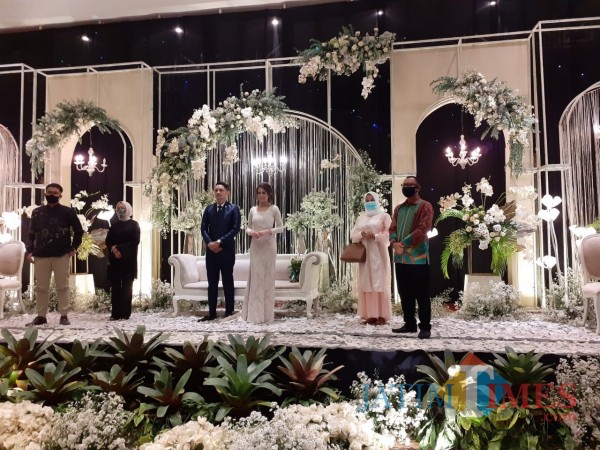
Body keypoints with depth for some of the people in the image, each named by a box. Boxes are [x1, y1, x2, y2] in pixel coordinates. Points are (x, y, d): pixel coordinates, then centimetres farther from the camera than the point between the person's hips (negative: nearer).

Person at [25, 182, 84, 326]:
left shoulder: (68, 212, 1)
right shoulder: (37, 212, 8)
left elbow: (79, 231, 6)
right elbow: (31, 234, 9)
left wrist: (73, 247, 0)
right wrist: (29, 251, -2)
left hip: (62, 255, -2)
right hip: (41, 255, 3)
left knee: (62, 286, 2)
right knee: (41, 287, 9)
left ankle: (64, 316, 8)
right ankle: (41, 316, 18)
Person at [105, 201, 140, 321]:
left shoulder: (134, 224, 4)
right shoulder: (114, 226, 17)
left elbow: (135, 241, -7)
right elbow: (108, 241, 9)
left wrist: (120, 249, -14)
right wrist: (114, 249, -11)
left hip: (128, 260, -4)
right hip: (114, 260, 4)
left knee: (126, 286, -3)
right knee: (115, 286, 1)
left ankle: (125, 313, -2)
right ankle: (115, 313, 5)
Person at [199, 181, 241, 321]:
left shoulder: (234, 209, -1)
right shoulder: (209, 209, 11)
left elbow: (235, 229, -10)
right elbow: (203, 228, 6)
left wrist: (219, 242, -14)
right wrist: (209, 243, -11)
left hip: (226, 250, -4)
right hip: (211, 250, 4)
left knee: (227, 282, 4)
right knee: (212, 283, 8)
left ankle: (229, 312, 12)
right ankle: (212, 313, 16)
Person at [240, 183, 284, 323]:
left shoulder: (274, 209, -1)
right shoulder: (253, 210, 8)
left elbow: (281, 227, -1)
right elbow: (247, 227, 12)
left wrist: (268, 231, -17)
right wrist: (251, 232, -10)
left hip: (269, 246, -3)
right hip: (256, 246, 3)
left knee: (268, 276, 1)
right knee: (255, 276, 2)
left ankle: (267, 313, 11)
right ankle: (255, 313, 8)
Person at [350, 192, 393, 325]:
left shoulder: (384, 216, 5)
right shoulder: (361, 218, 18)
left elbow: (388, 234, -5)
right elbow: (352, 235, 9)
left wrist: (374, 236, -19)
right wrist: (362, 234, -11)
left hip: (379, 254, -4)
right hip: (365, 254, 4)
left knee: (380, 284, -5)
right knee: (366, 284, 2)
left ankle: (382, 315, -2)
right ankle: (370, 315, 6)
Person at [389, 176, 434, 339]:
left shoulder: (425, 206, -2)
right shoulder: (399, 208, 18)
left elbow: (422, 229, -14)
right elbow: (393, 228, 12)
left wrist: (403, 243, -18)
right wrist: (394, 242, -10)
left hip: (418, 257, -6)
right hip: (400, 257, 6)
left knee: (421, 294, -1)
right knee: (404, 293, 12)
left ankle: (425, 327, 9)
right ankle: (409, 324, 23)